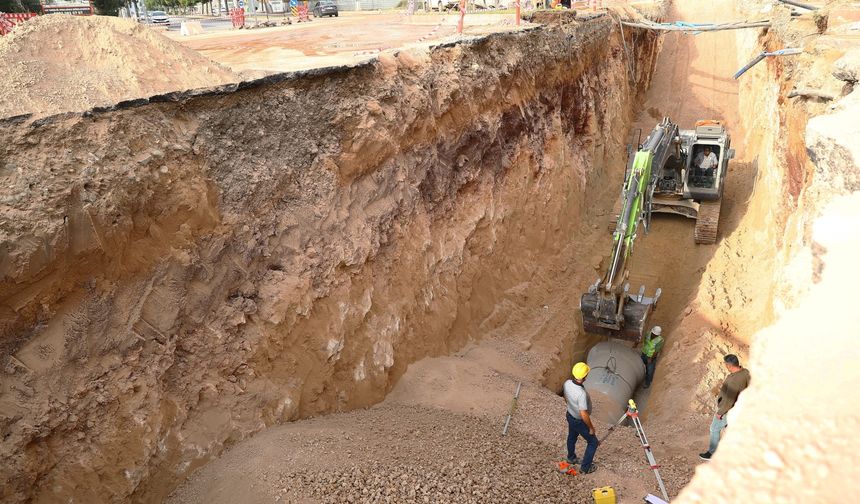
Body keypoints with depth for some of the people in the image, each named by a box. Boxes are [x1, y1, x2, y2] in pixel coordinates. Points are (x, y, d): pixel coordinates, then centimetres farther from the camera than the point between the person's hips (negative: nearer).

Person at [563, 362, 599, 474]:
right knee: (593, 442, 16)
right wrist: (591, 427, -16)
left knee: (572, 437, 31)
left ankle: (571, 458, 54)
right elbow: (584, 415, -32)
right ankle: (585, 467, 29)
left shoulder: (567, 383, -18)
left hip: (570, 415, 7)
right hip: (579, 422, -7)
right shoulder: (581, 394, -41)